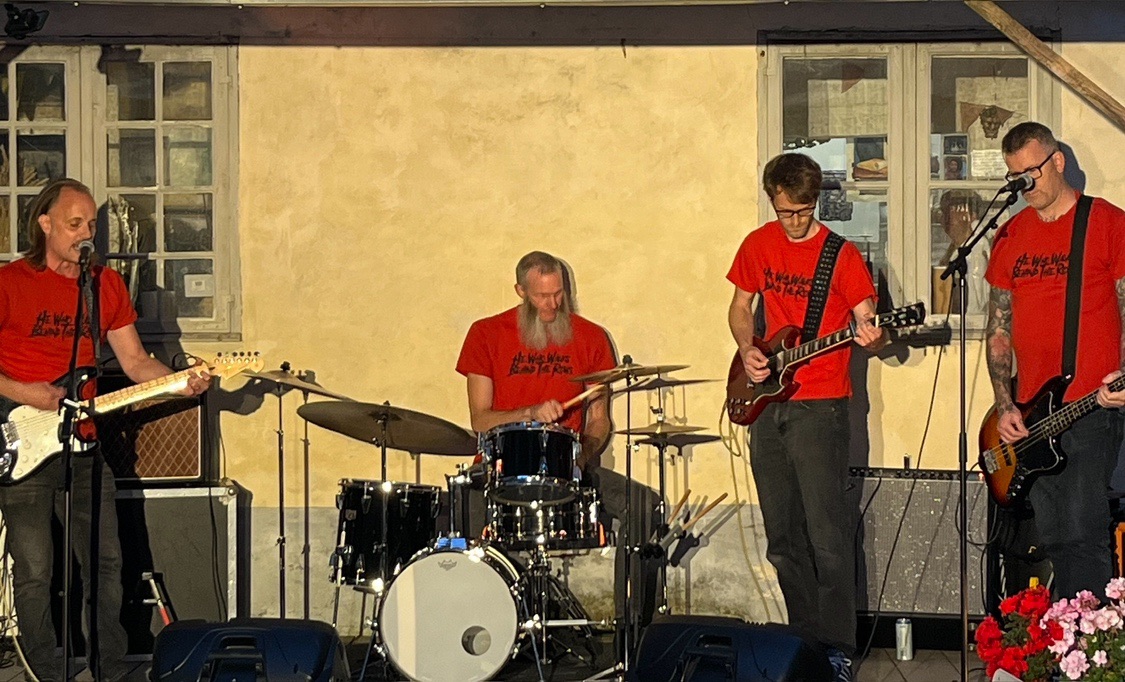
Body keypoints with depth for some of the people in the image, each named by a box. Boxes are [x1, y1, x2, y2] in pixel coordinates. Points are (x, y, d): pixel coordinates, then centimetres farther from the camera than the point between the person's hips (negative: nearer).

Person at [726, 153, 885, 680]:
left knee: (827, 535, -10)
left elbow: (867, 326, -6)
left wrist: (871, 338, -29)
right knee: (782, 538, 9)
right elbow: (740, 306, 20)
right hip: (766, 405, 5)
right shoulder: (758, 245, 9)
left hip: (819, 406, -5)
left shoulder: (841, 255, -6)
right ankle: (804, 640, 19)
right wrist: (747, 350, 1)